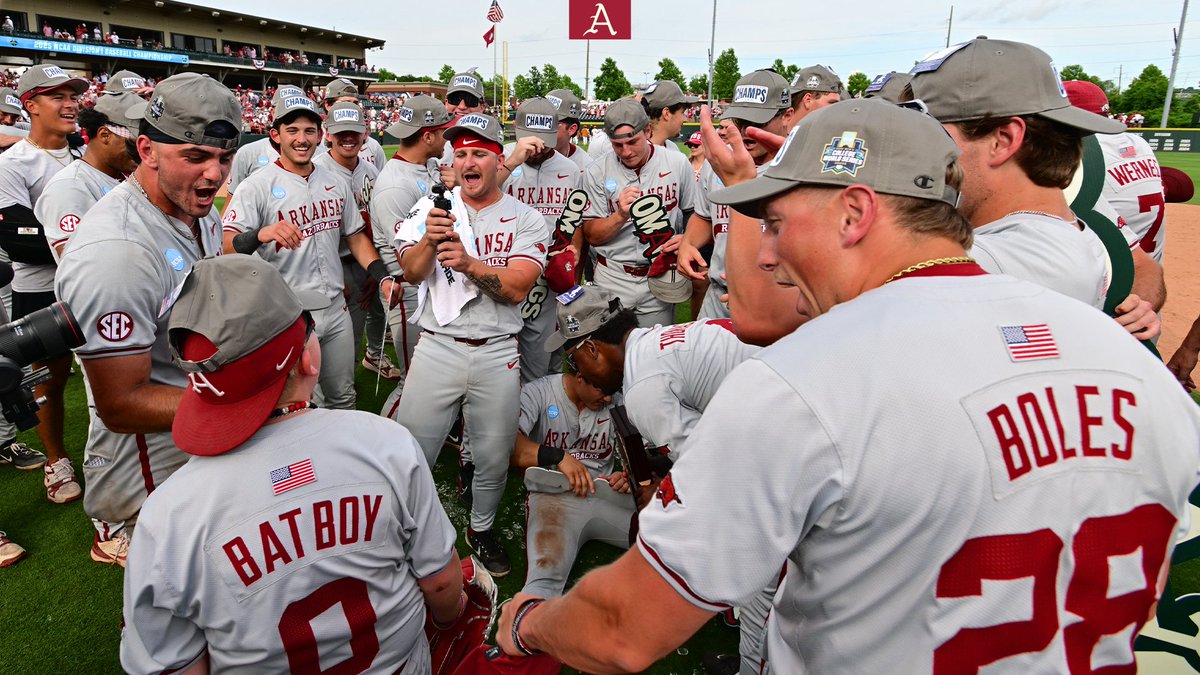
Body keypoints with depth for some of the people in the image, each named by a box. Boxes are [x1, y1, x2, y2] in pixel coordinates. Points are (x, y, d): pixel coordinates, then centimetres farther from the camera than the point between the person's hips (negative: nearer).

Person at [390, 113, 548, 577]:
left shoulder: (527, 221, 2)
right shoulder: (432, 208, 6)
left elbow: (516, 288, -11)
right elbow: (411, 273, -6)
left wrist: (469, 263, -26)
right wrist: (430, 239, -25)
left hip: (497, 353, 0)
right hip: (437, 346, 0)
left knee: (494, 458, 11)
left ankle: (481, 529, 37)